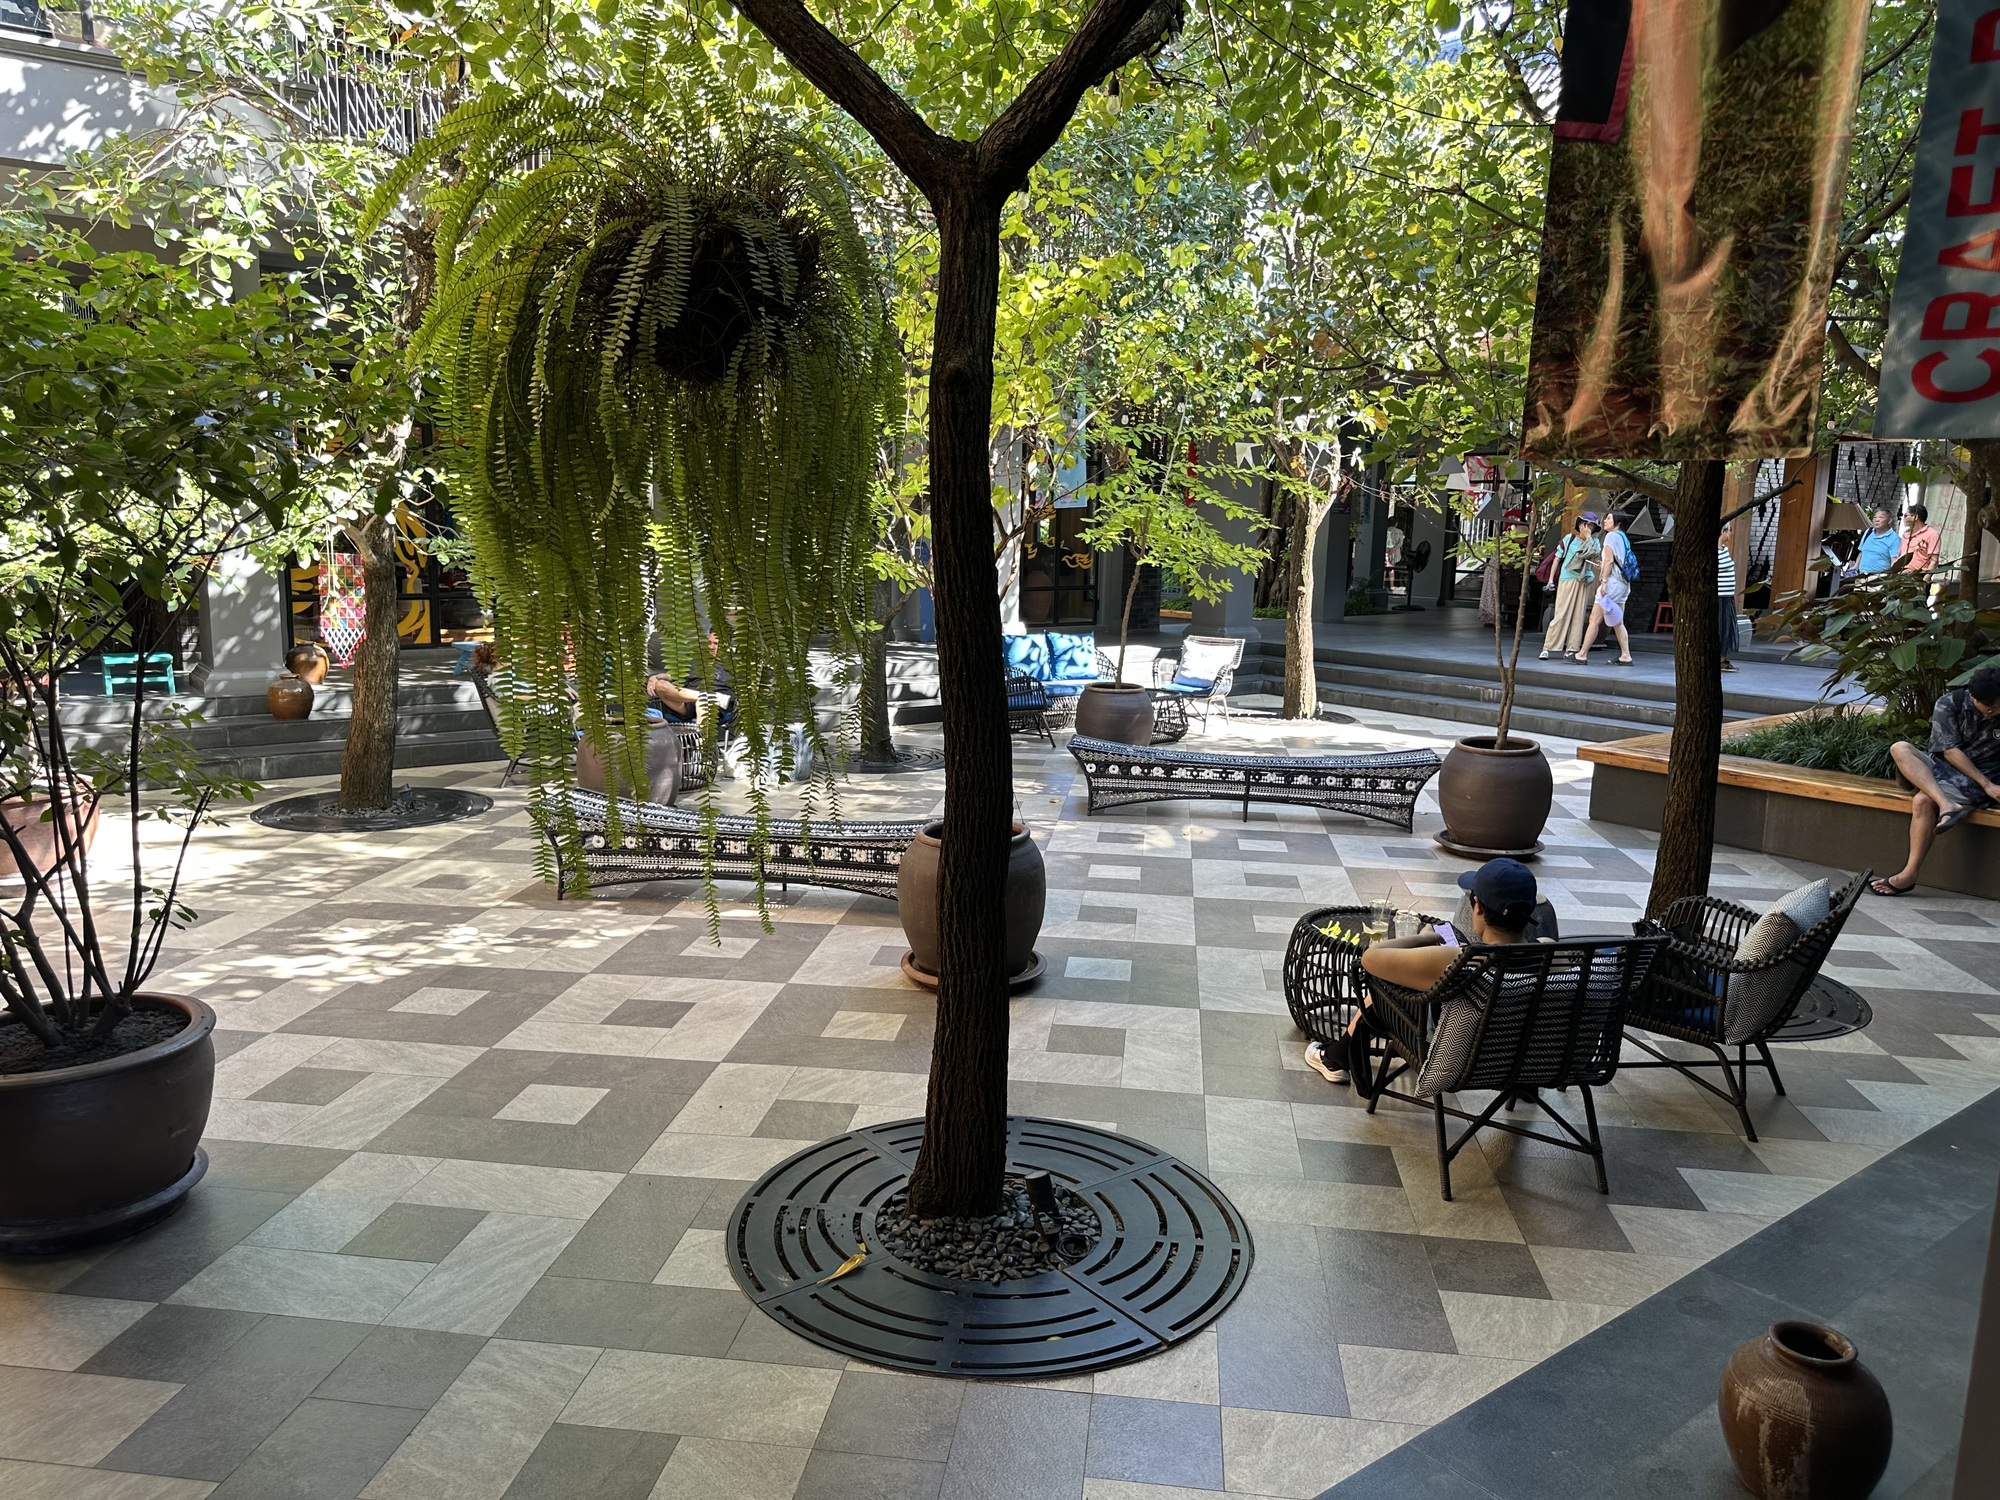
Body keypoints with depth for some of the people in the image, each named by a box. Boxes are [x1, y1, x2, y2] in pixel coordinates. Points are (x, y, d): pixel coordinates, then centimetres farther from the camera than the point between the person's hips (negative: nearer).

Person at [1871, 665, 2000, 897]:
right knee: (1899, 749, -27)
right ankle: (1947, 806, -42)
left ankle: (1909, 875, -29)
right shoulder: (1949, 704, -8)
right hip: (1943, 766, 3)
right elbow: (1951, 752, -12)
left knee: (1923, 801, -32)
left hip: (1977, 780, -3)